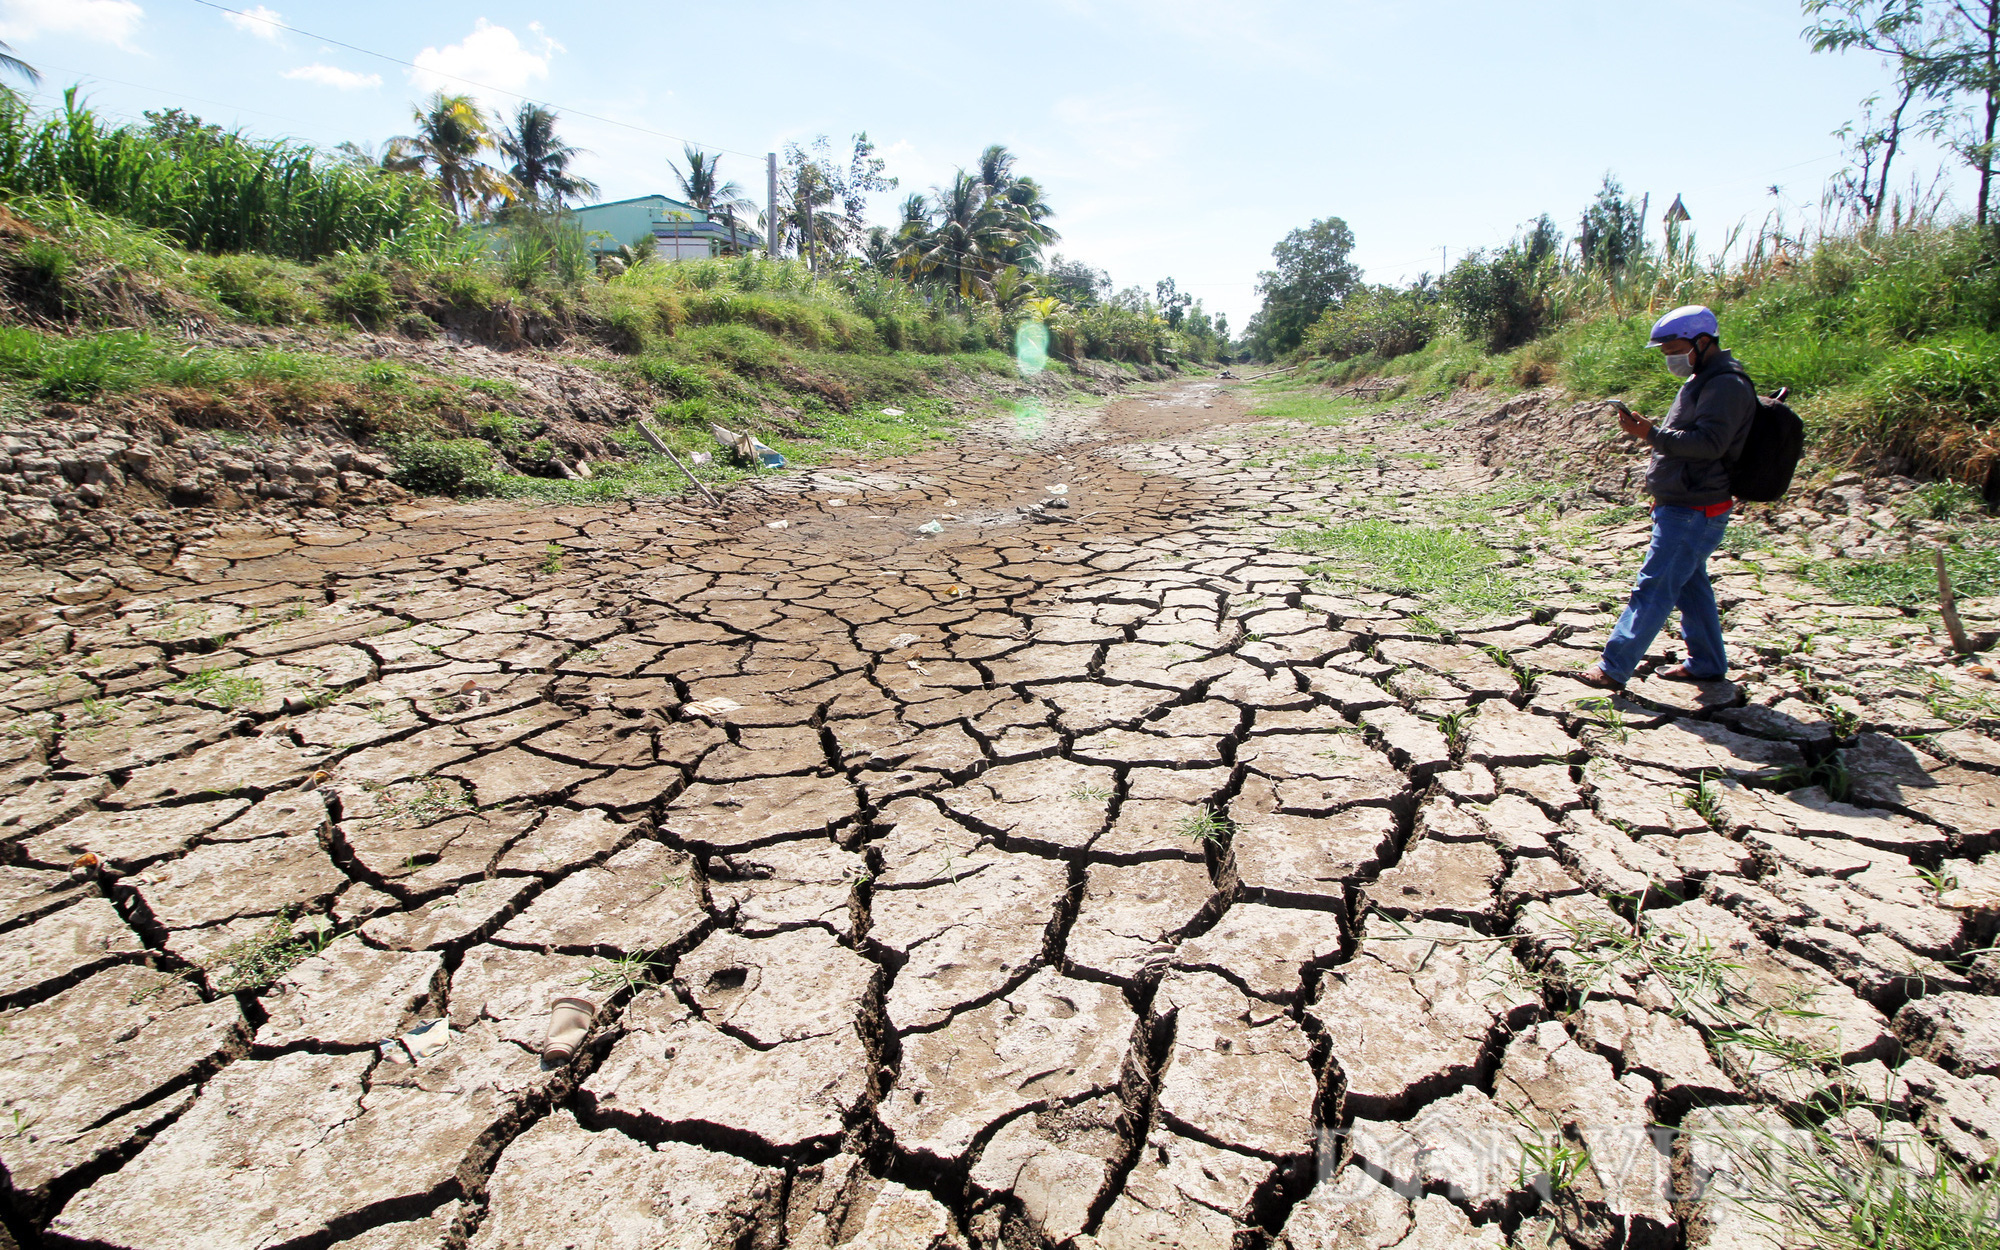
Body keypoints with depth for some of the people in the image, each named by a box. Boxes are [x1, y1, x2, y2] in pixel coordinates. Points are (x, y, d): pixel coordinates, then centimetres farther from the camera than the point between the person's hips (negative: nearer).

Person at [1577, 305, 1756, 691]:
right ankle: (1707, 663, 27)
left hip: (1693, 513, -11)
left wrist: (1652, 434, -29)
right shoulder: (1702, 381, 18)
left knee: (1653, 589, -10)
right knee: (1690, 585, 16)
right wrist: (1662, 494, 21)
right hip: (1681, 507, 11)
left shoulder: (1726, 385, -16)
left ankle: (1614, 667, -9)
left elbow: (1709, 443, -26)